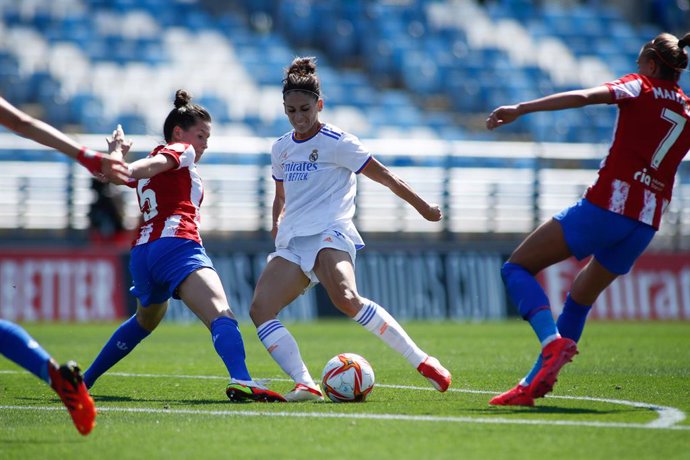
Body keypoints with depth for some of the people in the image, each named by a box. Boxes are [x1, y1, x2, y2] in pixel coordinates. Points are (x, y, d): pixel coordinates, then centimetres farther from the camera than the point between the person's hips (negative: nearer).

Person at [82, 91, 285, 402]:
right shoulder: (180, 151, 7)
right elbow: (155, 163, -15)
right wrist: (125, 171, -31)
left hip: (142, 253, 9)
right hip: (176, 245, -9)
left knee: (145, 321, 35)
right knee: (221, 316, -27)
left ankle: (84, 380, 43)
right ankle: (241, 379, -53)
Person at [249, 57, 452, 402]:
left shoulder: (336, 143, -2)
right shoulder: (281, 149, 17)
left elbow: (383, 176, 1)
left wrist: (423, 207, 5)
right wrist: (277, 224, 15)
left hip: (329, 234, -7)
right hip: (292, 244, 7)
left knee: (346, 299, -34)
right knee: (259, 309, -16)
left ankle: (422, 362, -28)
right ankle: (305, 385, -24)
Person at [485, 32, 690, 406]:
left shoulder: (639, 87, 1)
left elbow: (584, 96, -14)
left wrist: (520, 109, -19)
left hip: (605, 206, -6)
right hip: (646, 223, 6)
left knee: (518, 267, 0)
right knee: (580, 298, 20)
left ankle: (554, 342, -23)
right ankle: (534, 385, 16)